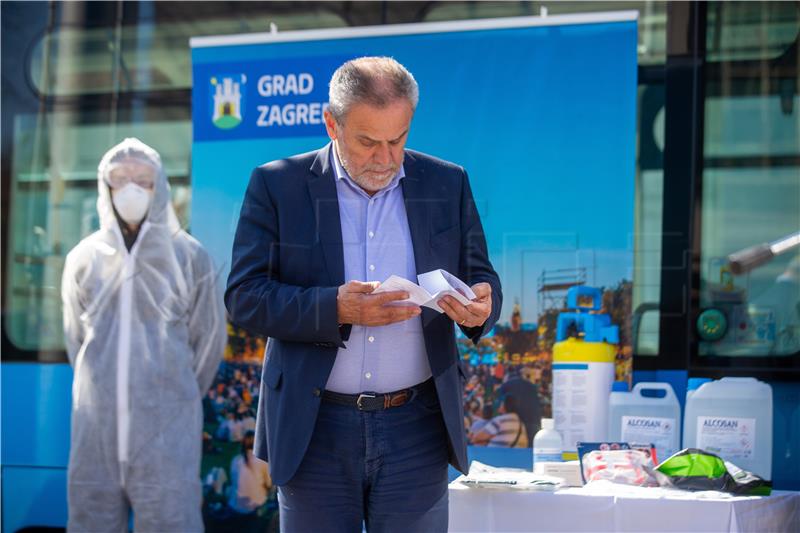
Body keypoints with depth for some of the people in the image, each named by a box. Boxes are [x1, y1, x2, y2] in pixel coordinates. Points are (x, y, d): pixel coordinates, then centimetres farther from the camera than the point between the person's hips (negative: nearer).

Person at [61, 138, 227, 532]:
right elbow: (76, 338, 17)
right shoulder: (83, 258, 8)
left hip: (166, 429, -3)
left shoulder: (187, 256, 2)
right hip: (96, 426, 3)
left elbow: (209, 337, 7)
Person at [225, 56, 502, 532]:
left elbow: (481, 278, 10)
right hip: (314, 429, -1)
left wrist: (481, 304, -15)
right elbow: (244, 297, -6)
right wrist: (335, 309, -22)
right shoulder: (277, 185, -1)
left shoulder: (448, 185, 6)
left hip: (416, 427, 1)